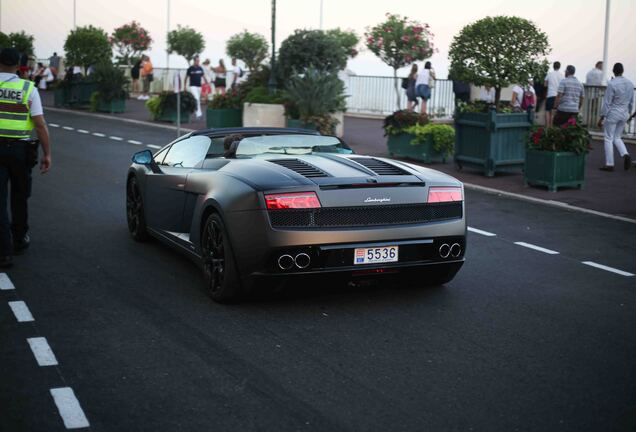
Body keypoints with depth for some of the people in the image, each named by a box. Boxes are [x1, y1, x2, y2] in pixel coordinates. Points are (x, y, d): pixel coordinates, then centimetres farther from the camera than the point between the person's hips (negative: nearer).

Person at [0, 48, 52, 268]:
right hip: (20, 149, 1)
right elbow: (40, 124, -9)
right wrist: (47, 154, -5)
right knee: (19, 197, 20)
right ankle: (19, 240, 35)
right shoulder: (28, 88, -4)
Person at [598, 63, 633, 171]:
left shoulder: (612, 84, -16)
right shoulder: (630, 84, 4)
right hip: (624, 114, 6)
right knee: (617, 137, 19)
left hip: (612, 114, -6)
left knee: (609, 139, 4)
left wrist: (602, 117, -8)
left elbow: (607, 102, -14)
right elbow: (631, 102, 11)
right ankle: (625, 154, -5)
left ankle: (609, 164, 4)